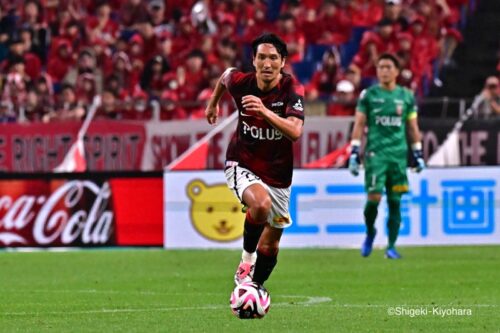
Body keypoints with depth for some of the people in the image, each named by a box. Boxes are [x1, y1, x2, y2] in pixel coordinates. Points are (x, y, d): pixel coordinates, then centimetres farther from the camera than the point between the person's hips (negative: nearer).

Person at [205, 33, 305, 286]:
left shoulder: (291, 88, -18)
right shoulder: (241, 82, -12)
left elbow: (295, 131, -33)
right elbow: (226, 75, 14)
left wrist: (265, 112, -46)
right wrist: (213, 103, 29)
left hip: (278, 175, 1)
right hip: (242, 166, -1)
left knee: (271, 245, 10)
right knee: (262, 204, -34)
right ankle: (247, 259, -11)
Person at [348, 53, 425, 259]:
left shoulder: (406, 97, 10)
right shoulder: (368, 95, 4)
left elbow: (413, 128, 15)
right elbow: (359, 125, 4)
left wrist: (418, 155, 11)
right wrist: (354, 153, -3)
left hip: (399, 154, 2)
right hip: (375, 153, -2)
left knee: (395, 202, 0)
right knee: (374, 197, -13)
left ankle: (391, 246, 6)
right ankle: (370, 232, 15)